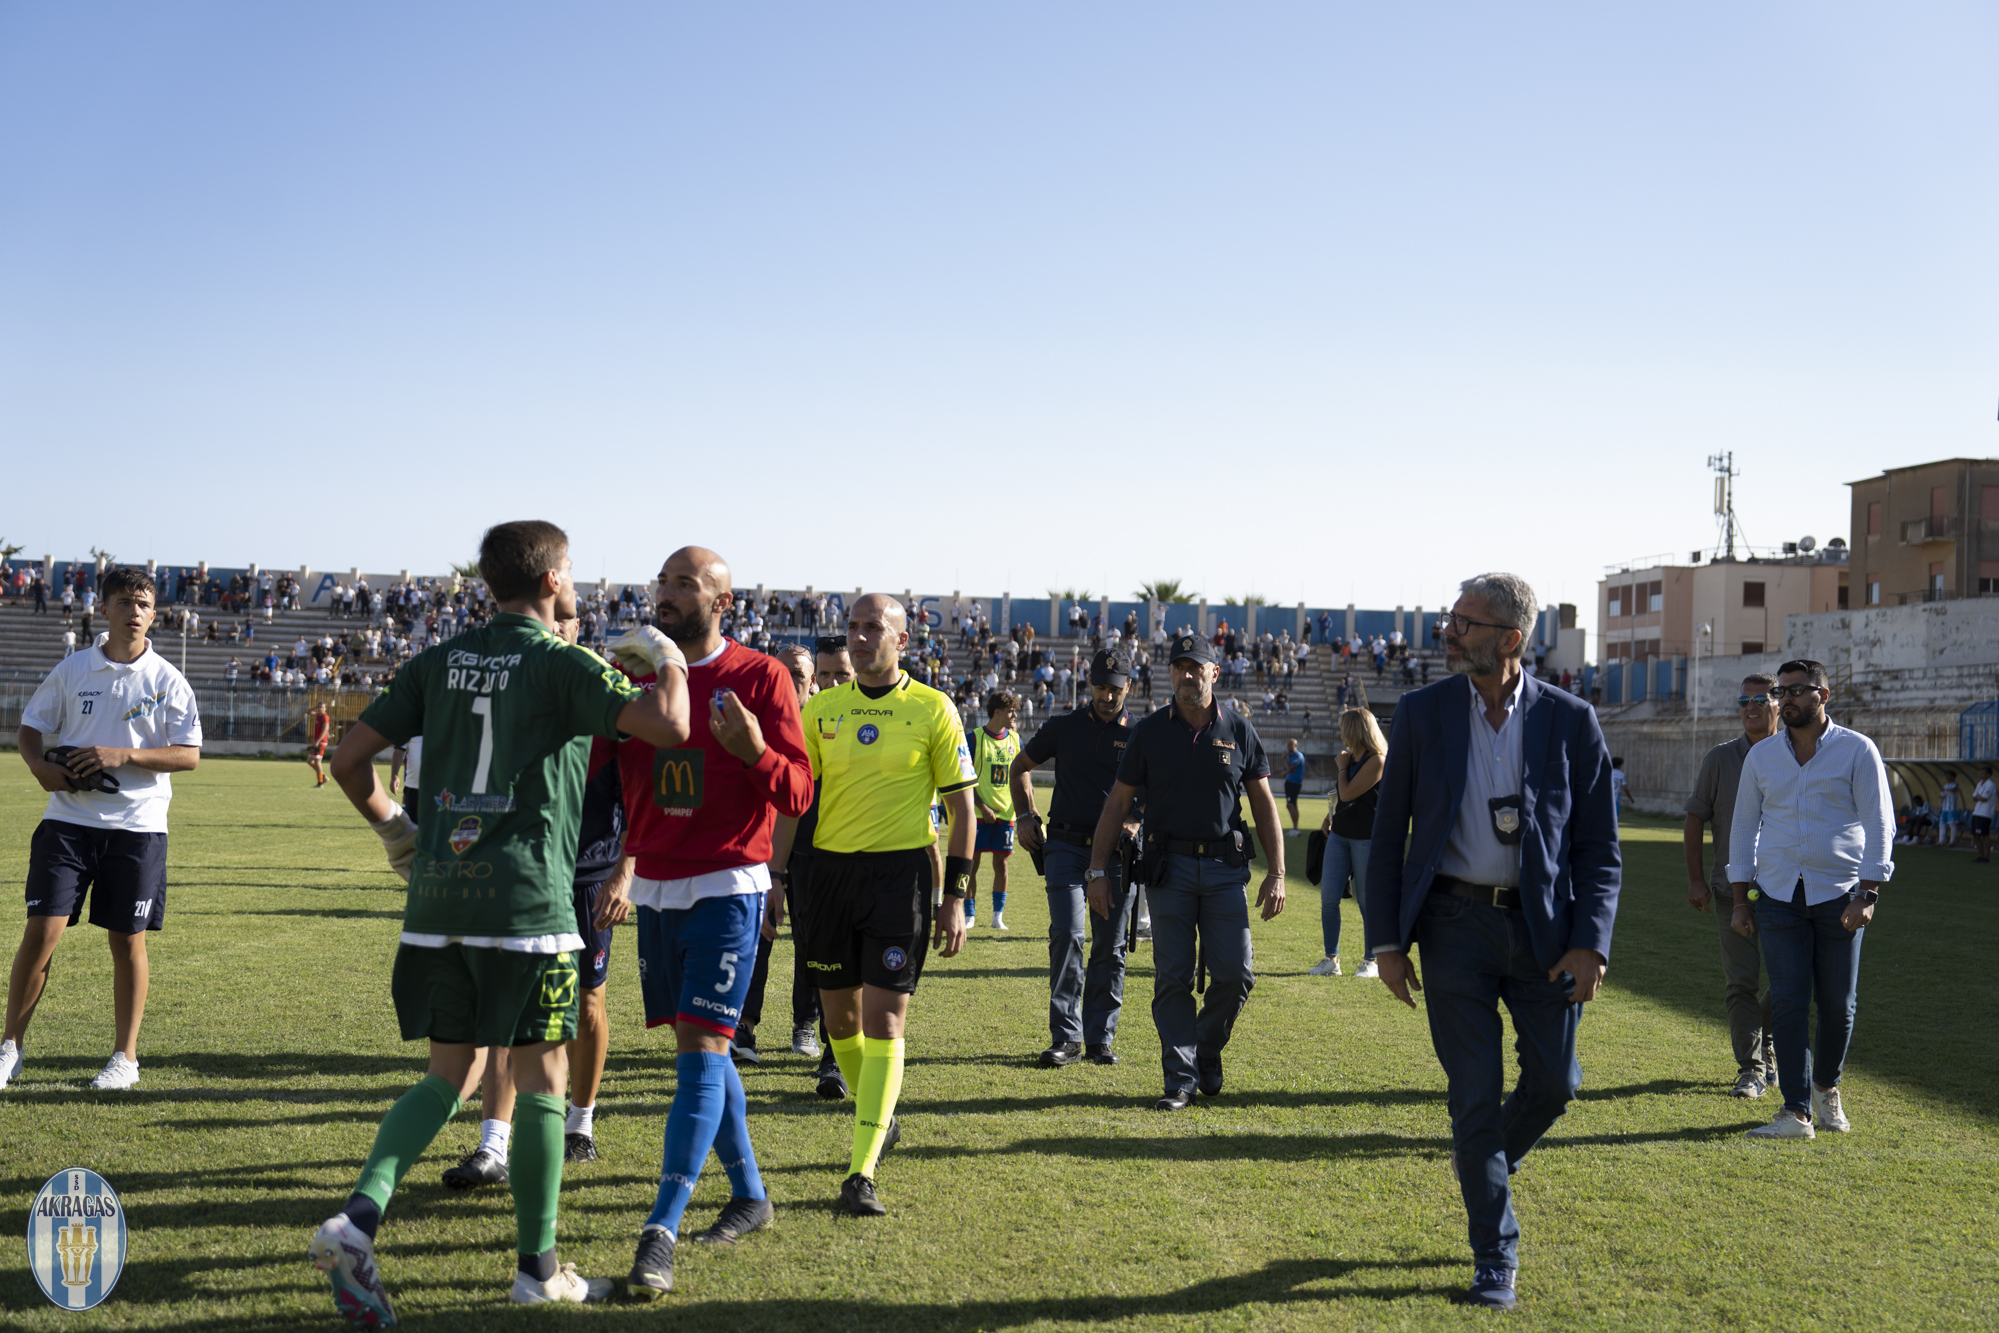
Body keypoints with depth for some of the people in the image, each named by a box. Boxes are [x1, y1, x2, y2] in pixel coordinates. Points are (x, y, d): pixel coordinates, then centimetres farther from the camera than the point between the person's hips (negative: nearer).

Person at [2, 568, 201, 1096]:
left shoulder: (167, 680, 1)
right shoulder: (71, 670, 5)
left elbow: (188, 755, -3)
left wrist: (124, 756, -16)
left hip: (138, 825, -1)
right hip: (69, 819, 1)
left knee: (128, 941, 4)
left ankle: (125, 1056, 16)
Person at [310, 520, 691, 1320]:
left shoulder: (439, 664, 11)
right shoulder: (561, 664, -6)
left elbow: (349, 758, 9)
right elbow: (668, 727, -17)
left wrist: (392, 829, 24)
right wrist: (668, 661, 3)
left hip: (436, 896, 6)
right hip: (525, 900, -6)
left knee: (451, 1075, 15)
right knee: (541, 1079, 6)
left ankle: (358, 1218, -4)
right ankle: (537, 1268, 13)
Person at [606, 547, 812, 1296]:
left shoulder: (760, 677, -5)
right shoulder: (639, 675, 9)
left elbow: (798, 795, -6)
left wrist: (756, 752, -26)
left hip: (726, 889, -6)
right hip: (655, 888, 6)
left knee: (701, 1049, -11)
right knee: (701, 1046, 13)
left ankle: (660, 1234, -12)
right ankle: (749, 1196, 27)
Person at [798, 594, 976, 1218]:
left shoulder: (932, 709, -2)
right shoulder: (820, 710, 6)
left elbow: (961, 804, 1)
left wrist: (955, 897, -3)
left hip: (901, 869, -4)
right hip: (829, 868, 4)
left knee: (884, 1019, -10)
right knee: (838, 1015, 12)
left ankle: (861, 1173, -10)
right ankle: (878, 1117, 38)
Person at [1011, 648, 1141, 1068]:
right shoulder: (1063, 728, 6)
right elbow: (1020, 767, 19)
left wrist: (1136, 822, -7)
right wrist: (1027, 817, 8)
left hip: (1116, 849, 1)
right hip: (1066, 844, 0)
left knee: (1109, 948, 4)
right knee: (1066, 936, -12)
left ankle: (1101, 1038, 14)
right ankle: (1066, 1038, -6)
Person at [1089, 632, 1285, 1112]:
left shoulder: (1239, 730, 6)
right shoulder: (1149, 731, 4)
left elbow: (1263, 803, 8)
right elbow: (1118, 803, 6)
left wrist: (1276, 872, 1)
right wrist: (1098, 871, 0)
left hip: (1225, 867, 1)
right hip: (1168, 867, 0)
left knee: (1236, 973, -4)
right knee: (1173, 977, -1)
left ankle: (1206, 1050, 22)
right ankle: (1181, 1076, 8)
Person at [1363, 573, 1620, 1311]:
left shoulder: (1569, 721, -2)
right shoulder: (1422, 713, -1)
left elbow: (1599, 845, 1)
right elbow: (1387, 835, 3)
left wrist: (1590, 943, -9)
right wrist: (1386, 941, -2)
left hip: (1544, 928, 1)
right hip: (1456, 923, -1)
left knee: (1553, 1082, 6)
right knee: (1475, 1094, 1)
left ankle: (1483, 1167, 39)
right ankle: (1494, 1260, 14)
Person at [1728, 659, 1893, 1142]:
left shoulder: (1857, 750, -1)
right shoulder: (1762, 755, 8)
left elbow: (1879, 826, -3)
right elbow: (1744, 826, 12)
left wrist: (1867, 895, -12)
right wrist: (1740, 898, 7)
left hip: (1838, 894, -2)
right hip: (1779, 897, 2)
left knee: (1838, 1004, 4)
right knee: (1788, 1002, -6)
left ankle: (1826, 1087, 29)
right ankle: (1796, 1112, -4)